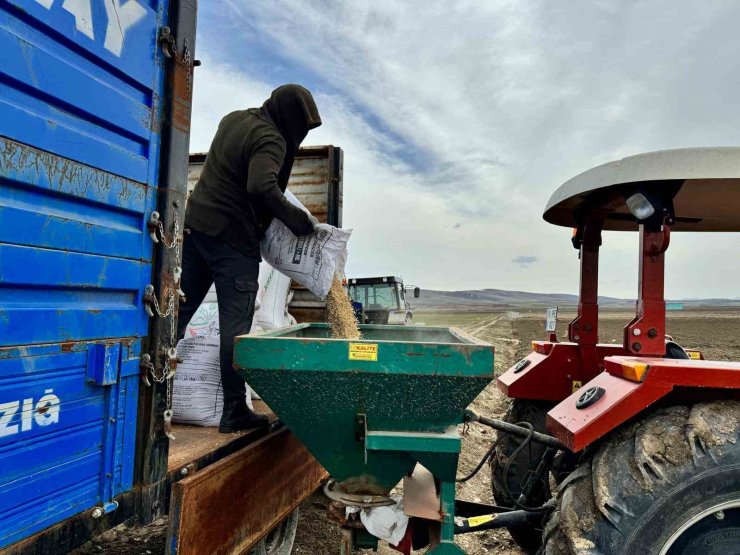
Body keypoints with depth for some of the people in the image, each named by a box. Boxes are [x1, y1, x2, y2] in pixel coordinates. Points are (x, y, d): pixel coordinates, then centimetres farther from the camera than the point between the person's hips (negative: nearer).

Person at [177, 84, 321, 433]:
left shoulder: (234, 119, 15)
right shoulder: (270, 139, -13)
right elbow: (262, 186, -29)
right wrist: (297, 219, -17)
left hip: (195, 224, 9)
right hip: (232, 238, -8)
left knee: (178, 312, 12)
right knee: (235, 327, -3)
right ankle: (234, 412, 4)